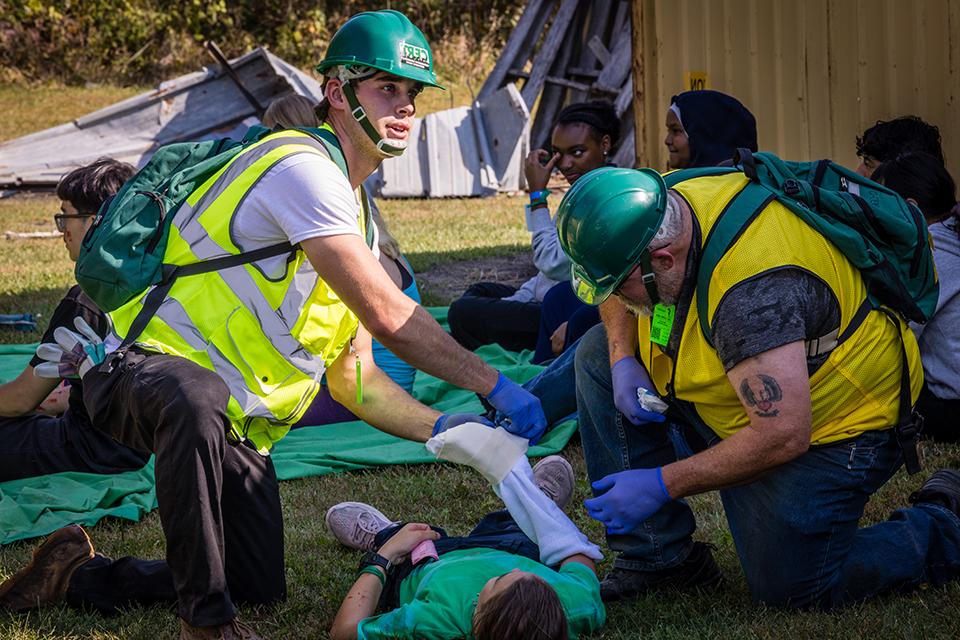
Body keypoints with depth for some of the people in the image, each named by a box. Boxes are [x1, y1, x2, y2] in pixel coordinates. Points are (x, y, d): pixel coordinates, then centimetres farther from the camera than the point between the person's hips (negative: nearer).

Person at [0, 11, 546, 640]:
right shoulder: (303, 168, -17)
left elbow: (354, 377, 15)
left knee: (261, 586, 11)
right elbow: (388, 316, -23)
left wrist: (443, 429, 2)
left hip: (232, 422, 10)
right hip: (145, 368, -10)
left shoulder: (351, 214, 15)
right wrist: (496, 386, -18)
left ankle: (82, 575, 28)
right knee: (199, 400, -45)